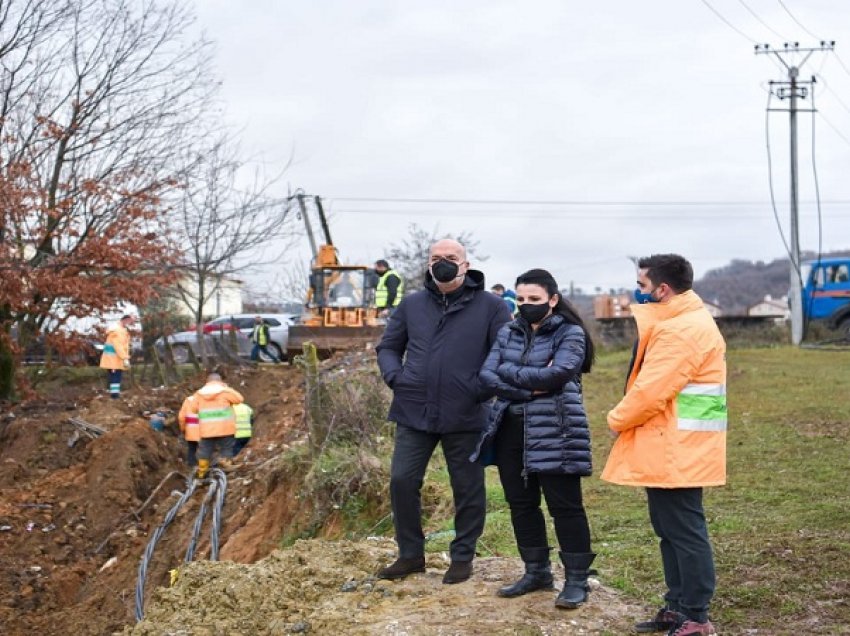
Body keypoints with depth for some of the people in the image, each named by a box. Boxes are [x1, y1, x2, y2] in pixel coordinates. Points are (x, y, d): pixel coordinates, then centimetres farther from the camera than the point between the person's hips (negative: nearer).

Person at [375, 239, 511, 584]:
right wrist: (395, 377, -1)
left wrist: (482, 388, -13)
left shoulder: (490, 306, -1)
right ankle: (410, 554, 17)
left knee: (467, 489, 7)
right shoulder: (412, 305, 9)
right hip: (414, 413, 3)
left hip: (465, 416, -3)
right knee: (402, 481, 1)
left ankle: (462, 557, 23)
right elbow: (388, 347, 18)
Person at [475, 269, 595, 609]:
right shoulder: (508, 333, 12)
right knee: (521, 503, 11)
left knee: (564, 505, -2)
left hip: (554, 431, -6)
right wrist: (530, 388, -13)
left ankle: (577, 579, 8)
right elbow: (487, 375, 0)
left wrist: (510, 372, -10)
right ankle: (537, 572, 25)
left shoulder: (570, 333, -4)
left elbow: (558, 373, -20)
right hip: (511, 428, 6)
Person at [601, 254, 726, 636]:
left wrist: (617, 421, -6)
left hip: (676, 451, -11)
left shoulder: (682, 330, -19)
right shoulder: (678, 322, 17)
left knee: (685, 531, -4)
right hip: (666, 448, 11)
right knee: (670, 529, 16)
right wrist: (627, 421, 8)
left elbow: (650, 392, -22)